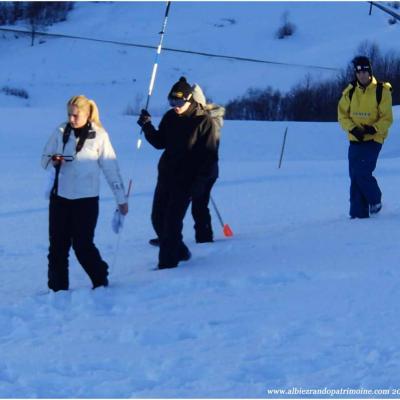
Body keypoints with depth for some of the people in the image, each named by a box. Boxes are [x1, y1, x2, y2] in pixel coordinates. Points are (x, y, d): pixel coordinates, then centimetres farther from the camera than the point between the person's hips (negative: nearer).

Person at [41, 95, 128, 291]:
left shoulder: (99, 135, -6)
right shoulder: (61, 131, 2)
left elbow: (111, 167, -2)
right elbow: (44, 159, 9)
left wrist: (121, 199, -2)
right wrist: (53, 161, -15)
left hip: (86, 199, -3)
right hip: (60, 196, 3)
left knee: (82, 245, -3)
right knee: (58, 245, 5)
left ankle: (101, 282, 15)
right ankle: (58, 288, 14)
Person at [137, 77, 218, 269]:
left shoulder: (203, 121, -11)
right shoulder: (170, 117, 5)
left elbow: (209, 155, -12)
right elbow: (160, 142, 13)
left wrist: (200, 181, -18)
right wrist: (147, 127, -3)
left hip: (186, 180, -6)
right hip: (166, 175, 6)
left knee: (172, 221, -9)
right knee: (158, 218, 8)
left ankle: (168, 263, -3)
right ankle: (178, 251, 27)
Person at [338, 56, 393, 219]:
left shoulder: (381, 91, -7)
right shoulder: (350, 92, 3)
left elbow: (387, 118, -6)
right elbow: (342, 115, 6)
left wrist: (374, 129, -23)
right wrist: (352, 129, -11)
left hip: (374, 139, -4)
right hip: (355, 140, 4)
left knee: (362, 172, -16)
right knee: (355, 176, 1)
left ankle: (375, 200, 9)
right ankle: (358, 213, 7)